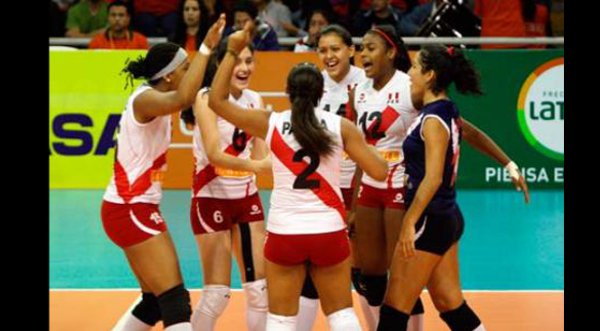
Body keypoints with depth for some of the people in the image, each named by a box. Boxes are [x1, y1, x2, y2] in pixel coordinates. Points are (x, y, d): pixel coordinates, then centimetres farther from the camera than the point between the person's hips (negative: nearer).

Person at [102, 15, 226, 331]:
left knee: (156, 301, 14)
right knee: (175, 301, -12)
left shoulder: (153, 100, 11)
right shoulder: (145, 99, -19)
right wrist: (206, 48, -39)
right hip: (130, 210, -10)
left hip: (140, 208, 10)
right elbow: (183, 99, -38)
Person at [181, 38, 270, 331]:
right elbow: (214, 154, -24)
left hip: (247, 198, 6)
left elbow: (262, 155, 2)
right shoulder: (207, 99, -13)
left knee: (260, 289, 5)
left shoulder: (255, 100, 5)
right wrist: (257, 165, -37)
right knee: (217, 294, -5)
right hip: (212, 199, -6)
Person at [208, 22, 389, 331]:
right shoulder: (341, 126, -3)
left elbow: (217, 101, 3)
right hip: (329, 231, 1)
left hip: (284, 232, 0)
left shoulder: (270, 123, -3)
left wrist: (232, 52, 3)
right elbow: (379, 171, -4)